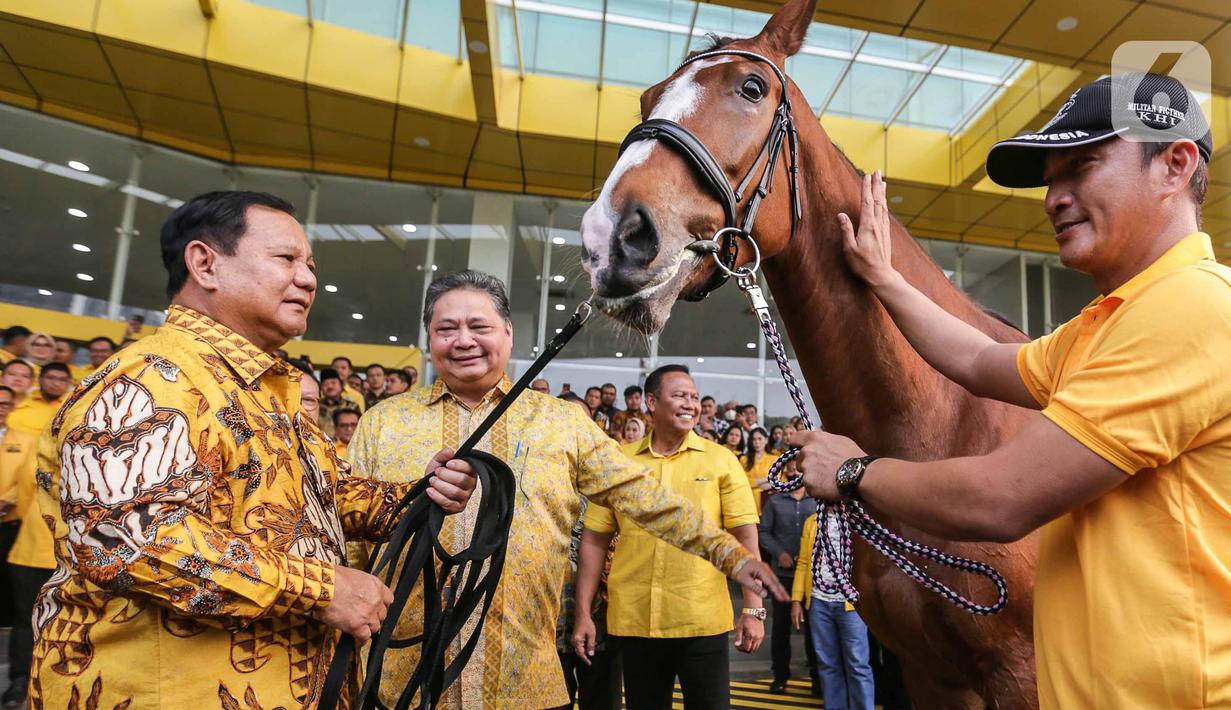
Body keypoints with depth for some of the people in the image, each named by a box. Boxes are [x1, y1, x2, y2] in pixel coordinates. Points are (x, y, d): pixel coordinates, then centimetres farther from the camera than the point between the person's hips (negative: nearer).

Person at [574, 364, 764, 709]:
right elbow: (594, 539, 4)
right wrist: (583, 612, 2)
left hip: (702, 620, -1)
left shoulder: (721, 460, -1)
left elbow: (745, 537, 0)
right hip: (634, 620, 2)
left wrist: (753, 609, -6)